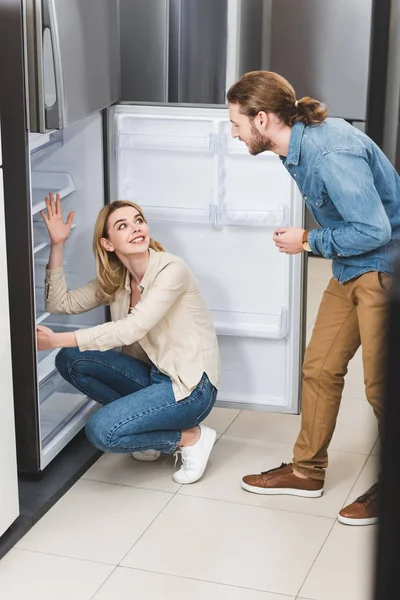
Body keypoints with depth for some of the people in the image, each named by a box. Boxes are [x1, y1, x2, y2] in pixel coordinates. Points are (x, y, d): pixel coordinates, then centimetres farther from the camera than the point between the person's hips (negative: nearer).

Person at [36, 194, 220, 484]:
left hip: (192, 384, -8)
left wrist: (58, 339, -28)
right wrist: (58, 245, -8)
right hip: (154, 374, 8)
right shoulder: (115, 280, 4)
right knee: (70, 360, -6)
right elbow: (60, 303, 1)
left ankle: (191, 437, -1)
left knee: (101, 431, -23)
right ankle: (151, 426, 4)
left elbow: (133, 329, -27)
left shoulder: (171, 270, -18)